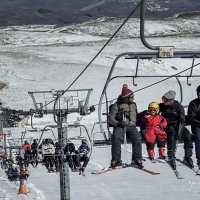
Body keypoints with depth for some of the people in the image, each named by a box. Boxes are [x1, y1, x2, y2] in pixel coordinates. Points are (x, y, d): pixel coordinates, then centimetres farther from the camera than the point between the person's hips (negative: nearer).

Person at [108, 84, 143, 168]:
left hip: (131, 125, 3)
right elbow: (110, 118, 1)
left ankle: (137, 160, -25)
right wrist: (118, 123, -16)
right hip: (120, 126, -3)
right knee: (116, 138, -32)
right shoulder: (117, 105, 6)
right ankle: (116, 160, -26)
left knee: (137, 139, -27)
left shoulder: (133, 105, 23)